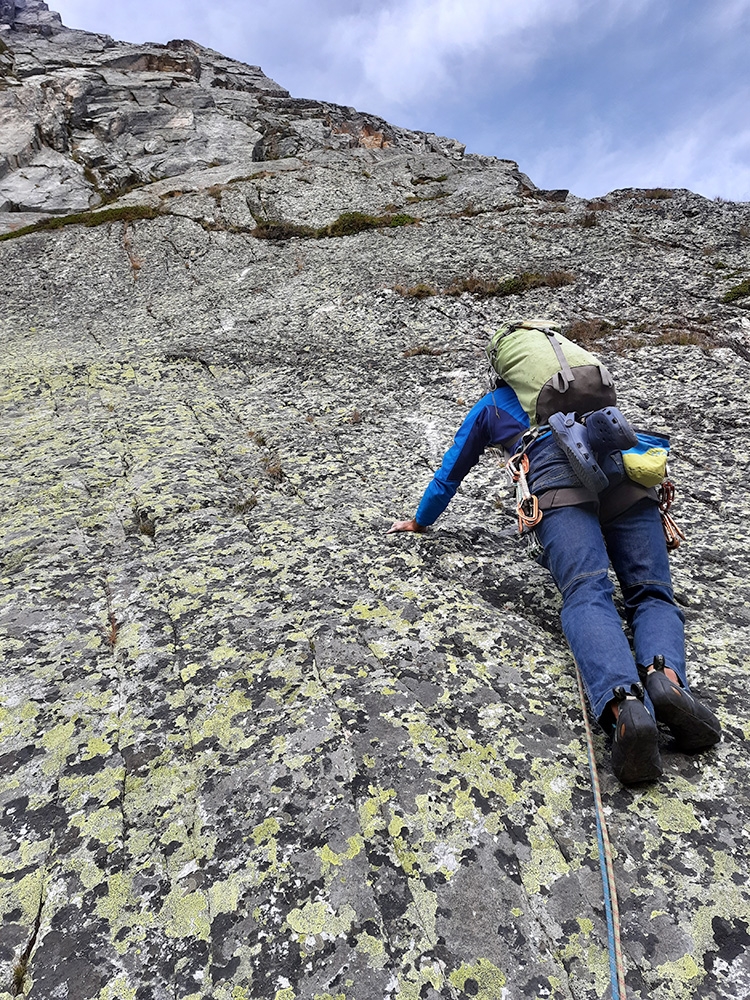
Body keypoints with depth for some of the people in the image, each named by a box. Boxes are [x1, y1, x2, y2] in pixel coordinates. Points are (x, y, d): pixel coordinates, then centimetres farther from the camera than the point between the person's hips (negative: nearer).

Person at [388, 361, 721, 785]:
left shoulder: (491, 406, 32)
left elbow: (450, 474, 36)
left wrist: (419, 522, 50)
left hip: (562, 480, -3)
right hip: (623, 466, 4)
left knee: (587, 595, -18)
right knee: (652, 594, -2)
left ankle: (624, 704, -47)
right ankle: (666, 678, -35)